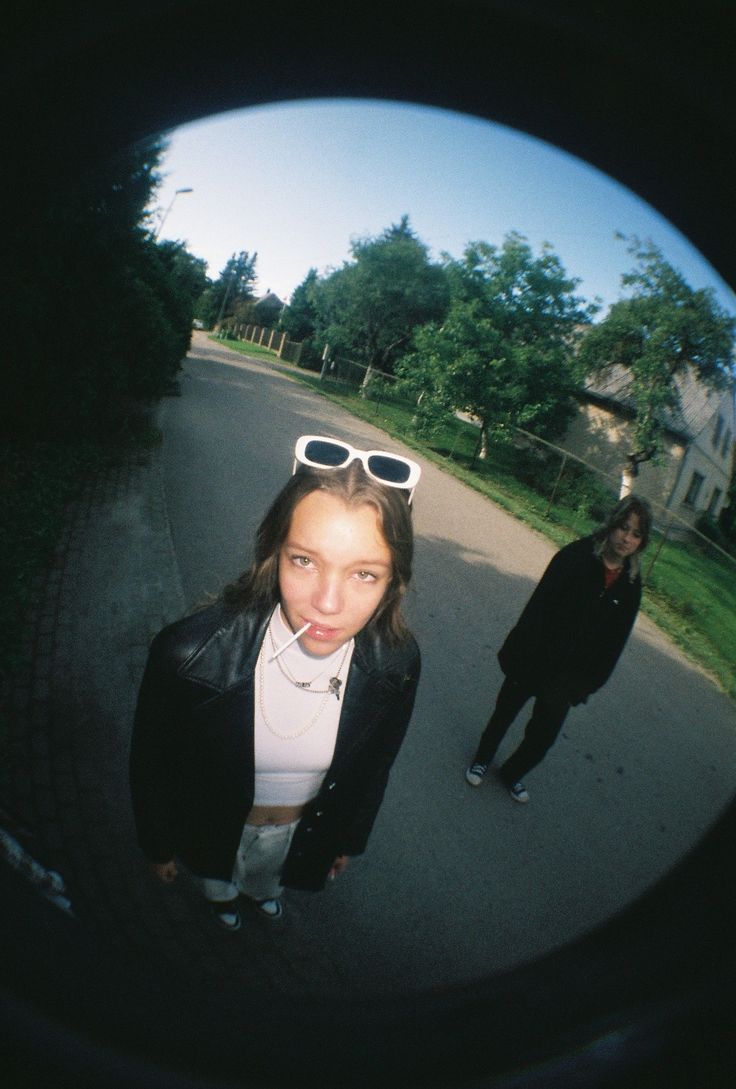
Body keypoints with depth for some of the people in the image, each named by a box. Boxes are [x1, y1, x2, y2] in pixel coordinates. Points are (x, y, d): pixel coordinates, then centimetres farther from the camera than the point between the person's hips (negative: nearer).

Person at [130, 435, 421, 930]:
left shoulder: (397, 664, -29)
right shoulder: (189, 654, -38)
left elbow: (374, 766, -8)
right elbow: (152, 765, -17)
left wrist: (350, 837, 7)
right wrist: (159, 845, -2)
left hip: (303, 832, 2)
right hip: (213, 828, -1)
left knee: (271, 875, 36)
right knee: (217, 878, 35)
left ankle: (265, 890, 72)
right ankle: (223, 896, 71)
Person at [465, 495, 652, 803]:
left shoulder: (631, 584, -5)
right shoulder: (577, 556, -17)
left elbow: (614, 641, 1)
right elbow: (538, 605, -18)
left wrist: (588, 683, 2)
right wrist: (520, 657, -19)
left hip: (569, 675, 3)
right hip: (534, 660, -3)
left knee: (543, 737, 14)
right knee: (505, 713, 18)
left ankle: (512, 773, 42)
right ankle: (482, 760, 45)